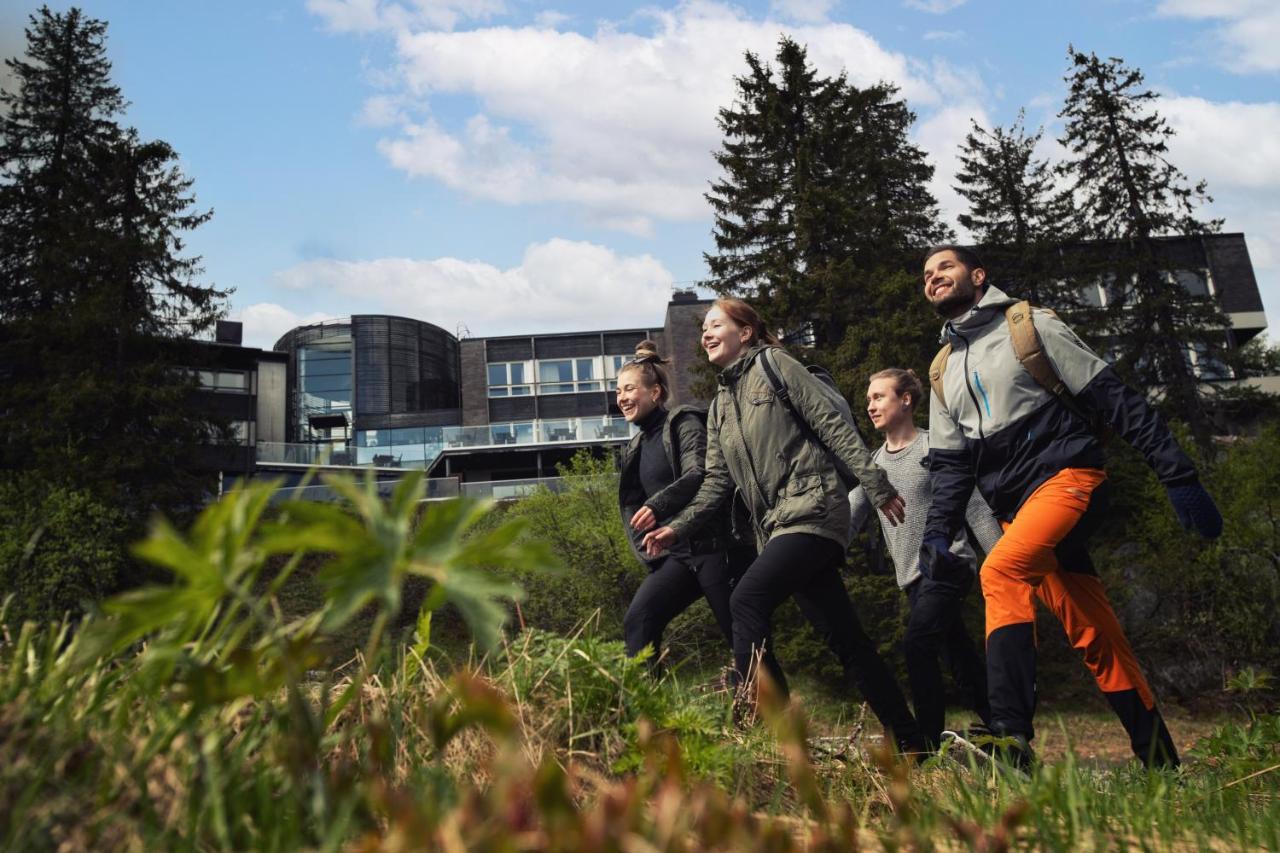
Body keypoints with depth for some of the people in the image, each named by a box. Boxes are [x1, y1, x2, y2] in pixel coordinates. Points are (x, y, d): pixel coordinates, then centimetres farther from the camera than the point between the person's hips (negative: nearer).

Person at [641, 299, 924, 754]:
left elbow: (834, 427, -6)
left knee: (747, 600, -24)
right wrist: (677, 528, 6)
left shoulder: (775, 365, 0)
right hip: (777, 525, 7)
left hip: (812, 511, -7)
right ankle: (909, 741, 16)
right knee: (844, 639, 7)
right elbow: (716, 482, 17)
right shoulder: (719, 407, 20)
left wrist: (877, 487, -12)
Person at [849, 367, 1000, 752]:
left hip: (948, 565, -6)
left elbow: (976, 509, -5)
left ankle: (927, 744, -12)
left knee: (918, 646, -19)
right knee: (960, 656, 10)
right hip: (912, 577, 6)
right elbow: (848, 519, 9)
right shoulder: (872, 464, 13)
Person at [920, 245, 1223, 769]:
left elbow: (1117, 400, -2)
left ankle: (1011, 735, -33)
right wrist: (938, 533, 1)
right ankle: (1159, 761, 17)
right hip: (1015, 506, 6)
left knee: (1002, 570, -30)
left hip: (1068, 476, -6)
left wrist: (1178, 476, -8)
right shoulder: (943, 372, 18)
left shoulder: (1030, 326, 2)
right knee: (1094, 636, 7)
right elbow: (950, 465, 16)